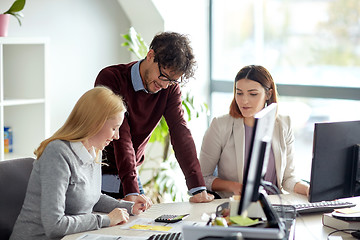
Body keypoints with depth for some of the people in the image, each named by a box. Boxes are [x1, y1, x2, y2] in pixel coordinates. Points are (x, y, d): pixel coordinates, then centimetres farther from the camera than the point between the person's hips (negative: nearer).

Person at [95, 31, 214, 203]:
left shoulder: (170, 88, -2)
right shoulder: (110, 78, -18)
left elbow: (180, 132, -9)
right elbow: (120, 136, -25)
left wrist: (197, 189, -20)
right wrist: (131, 191, -33)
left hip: (131, 176, 5)